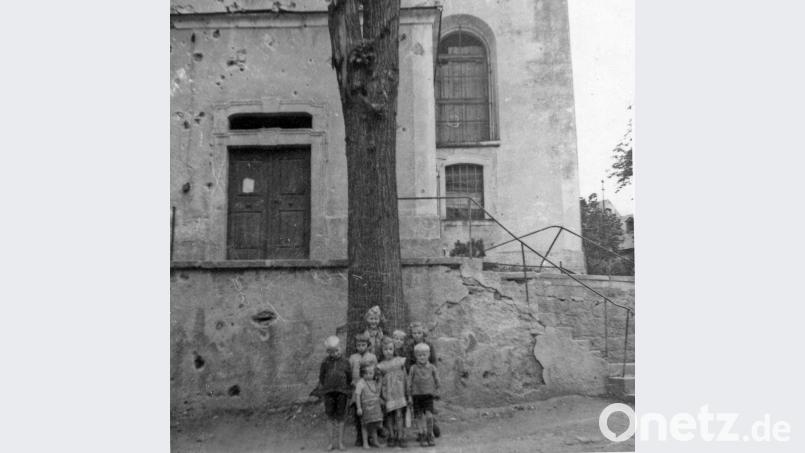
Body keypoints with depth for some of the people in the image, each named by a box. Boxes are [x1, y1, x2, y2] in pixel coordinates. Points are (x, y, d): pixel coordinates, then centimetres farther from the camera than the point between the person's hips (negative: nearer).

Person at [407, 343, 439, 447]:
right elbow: (409, 382, 2)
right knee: (420, 417, 4)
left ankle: (430, 436, 6)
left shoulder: (431, 367, 1)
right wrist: (409, 396, 1)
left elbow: (436, 380, 14)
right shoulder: (413, 368, -2)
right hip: (417, 395, 0)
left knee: (429, 415, -11)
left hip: (428, 395, 0)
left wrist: (435, 390, 16)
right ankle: (422, 436, 19)